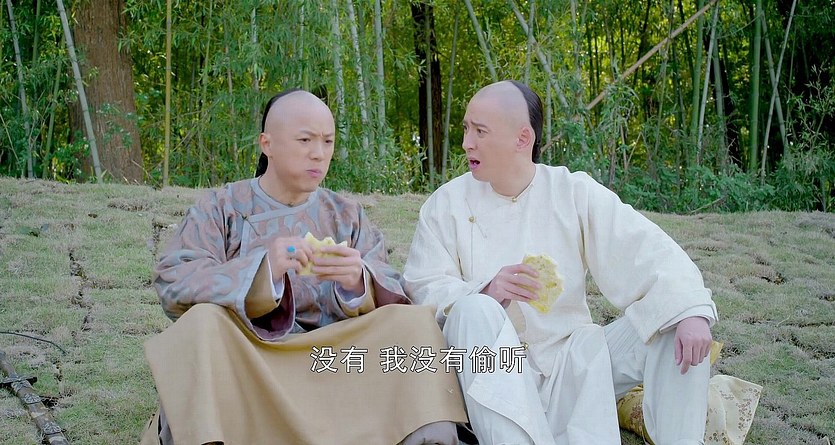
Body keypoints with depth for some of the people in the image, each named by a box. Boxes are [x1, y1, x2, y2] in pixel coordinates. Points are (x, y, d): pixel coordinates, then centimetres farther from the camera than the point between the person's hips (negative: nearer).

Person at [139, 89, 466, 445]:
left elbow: (393, 302, 2)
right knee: (204, 323, -32)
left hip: (332, 359, 2)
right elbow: (171, 283, -10)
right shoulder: (221, 208, 6)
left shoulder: (347, 216, 13)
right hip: (239, 360, -2)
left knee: (414, 321, -20)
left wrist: (359, 284, -23)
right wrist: (261, 270, -27)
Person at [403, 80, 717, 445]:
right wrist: (484, 292, -26)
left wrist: (692, 311, -28)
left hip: (572, 363, 2)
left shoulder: (574, 192, 0)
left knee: (680, 328, -15)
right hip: (492, 372, -1)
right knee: (474, 311, -33)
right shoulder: (446, 203, 0)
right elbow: (423, 288, -6)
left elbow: (647, 250, -10)